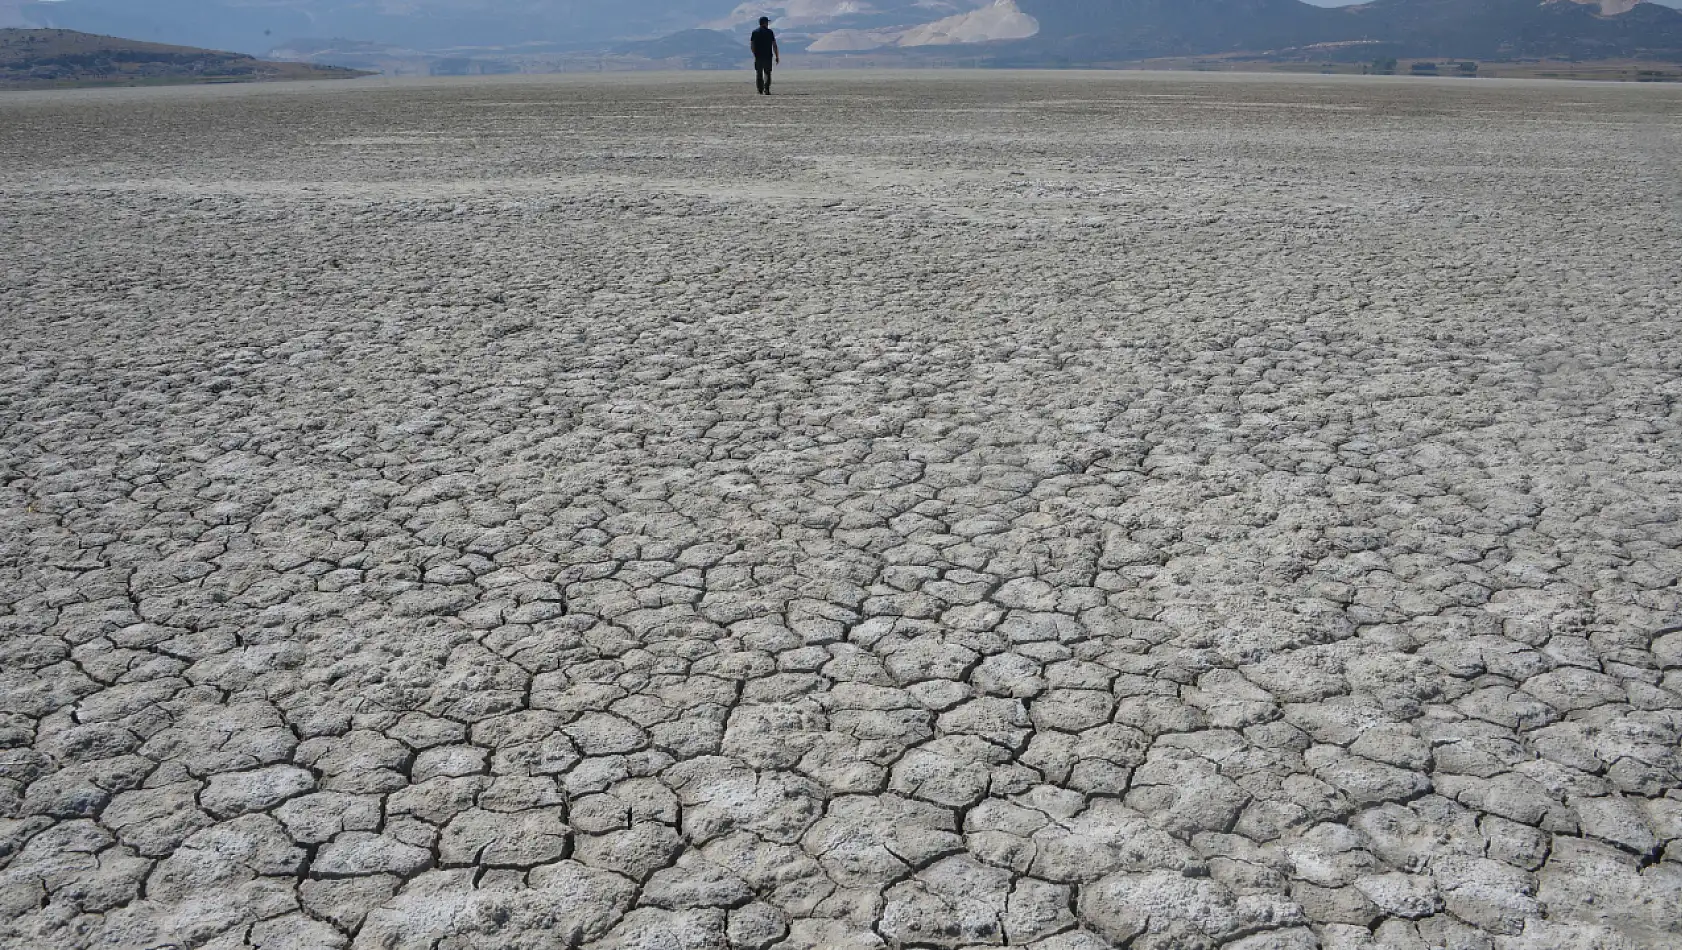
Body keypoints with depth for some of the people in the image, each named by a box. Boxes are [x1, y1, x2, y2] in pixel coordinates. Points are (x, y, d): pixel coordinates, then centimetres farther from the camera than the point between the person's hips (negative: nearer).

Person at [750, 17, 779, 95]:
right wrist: (777, 56, 0)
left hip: (758, 56, 2)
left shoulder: (754, 32, 5)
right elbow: (774, 45, -4)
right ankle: (766, 90, -11)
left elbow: (752, 45, 5)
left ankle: (760, 91, 5)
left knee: (758, 74, 9)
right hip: (768, 56, -2)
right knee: (767, 73, 2)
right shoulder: (769, 32, -2)